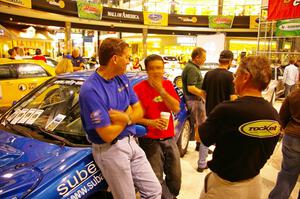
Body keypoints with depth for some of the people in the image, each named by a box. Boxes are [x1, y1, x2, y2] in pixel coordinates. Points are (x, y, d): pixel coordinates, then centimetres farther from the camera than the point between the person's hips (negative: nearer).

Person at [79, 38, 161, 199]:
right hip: (110, 150, -7)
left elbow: (139, 111, 5)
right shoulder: (91, 90, -22)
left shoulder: (122, 79, 3)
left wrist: (126, 117, -17)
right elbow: (108, 135, -23)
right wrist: (128, 114, -9)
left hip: (131, 143, 7)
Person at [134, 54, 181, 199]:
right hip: (150, 140, -4)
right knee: (157, 178, 3)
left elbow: (176, 108, -7)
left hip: (169, 138, 5)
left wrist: (161, 91, -16)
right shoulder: (139, 88, -10)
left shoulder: (168, 85, 5)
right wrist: (150, 122, -26)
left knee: (175, 175, 17)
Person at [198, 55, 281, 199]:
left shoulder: (227, 109, -29)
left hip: (224, 186, -5)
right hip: (254, 183, 5)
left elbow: (200, 137, -13)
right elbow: (267, 153, 5)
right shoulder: (274, 115, -8)